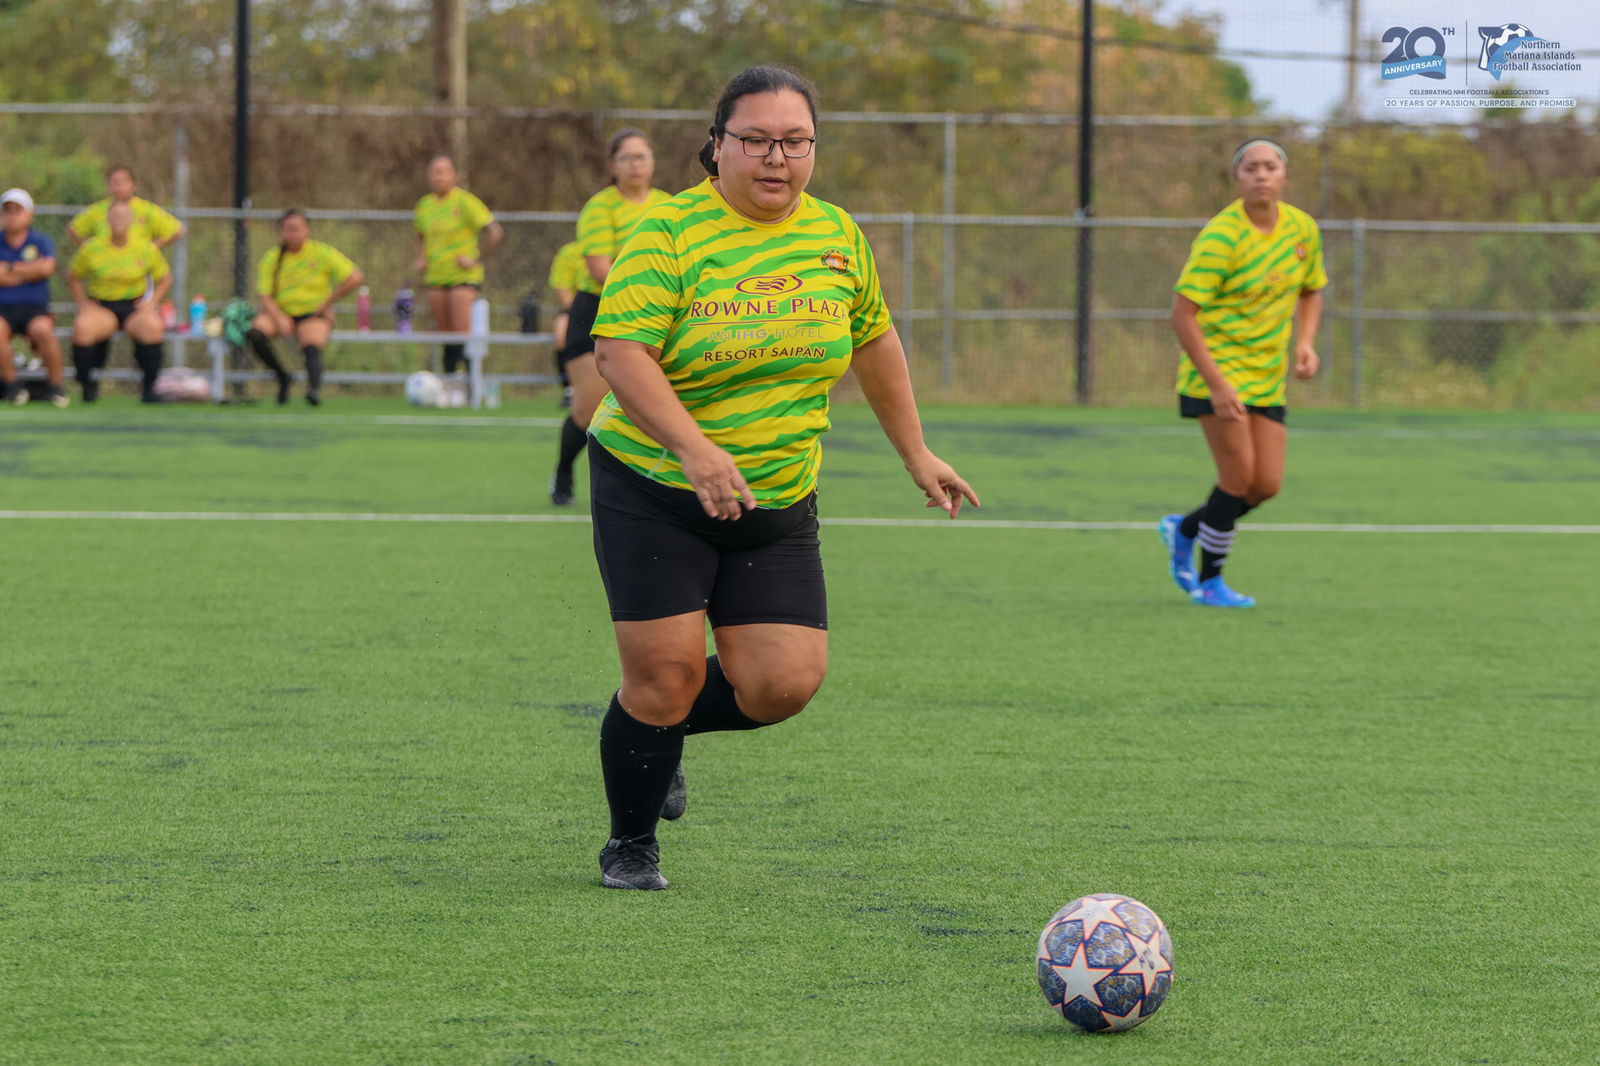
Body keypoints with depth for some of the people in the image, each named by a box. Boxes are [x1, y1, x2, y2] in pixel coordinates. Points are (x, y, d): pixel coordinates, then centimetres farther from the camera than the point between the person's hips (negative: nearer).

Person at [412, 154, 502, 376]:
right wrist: (421, 259, 11)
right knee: (444, 334, 6)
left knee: (463, 333, -15)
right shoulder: (424, 205, 10)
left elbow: (495, 232, -12)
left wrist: (476, 260, -12)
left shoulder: (464, 202, -9)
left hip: (463, 277, -6)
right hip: (436, 278, 6)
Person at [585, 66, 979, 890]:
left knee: (783, 685, -5)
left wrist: (917, 455, 22)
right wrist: (694, 450, -36)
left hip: (778, 506, 5)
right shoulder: (671, 233, -13)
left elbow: (874, 341, 20)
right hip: (653, 491, -5)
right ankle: (630, 846, 16)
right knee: (665, 676, -7)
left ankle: (662, 731, 26)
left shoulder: (836, 234, 5)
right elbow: (619, 351, -24)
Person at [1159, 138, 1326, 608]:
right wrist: (1217, 385, -24)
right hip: (1217, 370, -6)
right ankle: (1210, 582, 5)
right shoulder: (1221, 236, -18)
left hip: (1268, 375, 6)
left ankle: (1185, 529, 28)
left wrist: (1306, 342, -1)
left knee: (1267, 484, 1)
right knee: (1239, 473, -13)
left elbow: (1311, 291, 20)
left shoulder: (1302, 228, 2)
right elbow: (1182, 313, -20)